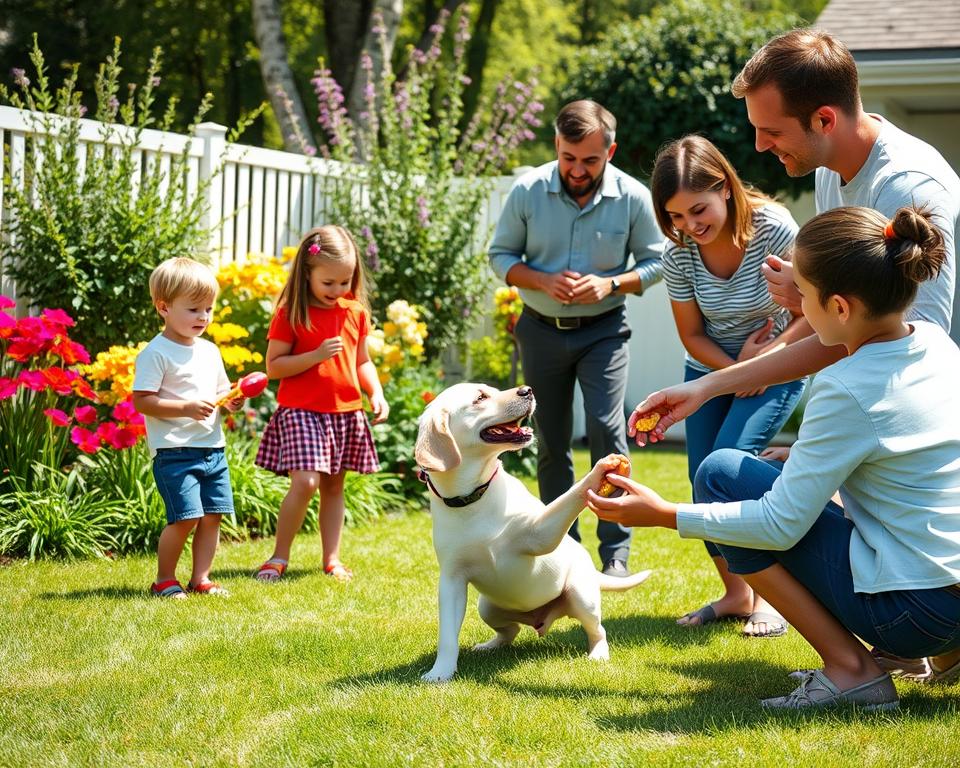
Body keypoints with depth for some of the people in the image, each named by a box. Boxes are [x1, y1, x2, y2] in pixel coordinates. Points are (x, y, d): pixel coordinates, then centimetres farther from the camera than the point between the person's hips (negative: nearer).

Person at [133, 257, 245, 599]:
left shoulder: (209, 351, 15)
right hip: (175, 451, -7)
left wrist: (231, 400, 2)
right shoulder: (156, 353, -9)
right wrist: (187, 408, -23)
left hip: (213, 448, 7)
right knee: (185, 517, -12)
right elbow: (142, 401, -14)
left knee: (213, 515, 5)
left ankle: (200, 578, 17)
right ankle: (164, 580, 4)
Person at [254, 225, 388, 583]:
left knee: (333, 486, 11)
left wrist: (376, 393, 1)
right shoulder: (290, 314, -7)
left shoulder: (356, 312, 8)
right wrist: (316, 355, -19)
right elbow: (273, 366, -8)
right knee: (305, 482, -16)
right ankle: (279, 556, -2)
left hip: (346, 412, 5)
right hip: (302, 411, -5)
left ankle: (332, 559, 19)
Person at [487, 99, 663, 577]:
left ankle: (615, 553, -7)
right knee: (551, 443, 9)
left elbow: (655, 261, -1)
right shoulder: (528, 191, -11)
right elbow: (501, 254, 0)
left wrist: (612, 284, -19)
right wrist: (543, 281, -19)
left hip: (603, 331, -2)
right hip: (542, 330, 2)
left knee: (607, 431, -15)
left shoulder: (633, 197, -12)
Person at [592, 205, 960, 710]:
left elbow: (780, 526, -17)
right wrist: (813, 457, 18)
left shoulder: (847, 390, -21)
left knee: (721, 474, -5)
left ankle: (849, 667, -6)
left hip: (913, 608, -9)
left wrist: (662, 514, -10)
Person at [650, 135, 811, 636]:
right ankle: (735, 593, 16)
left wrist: (770, 355, -25)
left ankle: (766, 595, -8)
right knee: (702, 479, -3)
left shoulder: (773, 228, -26)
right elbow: (691, 335, -3)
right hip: (710, 369, 4)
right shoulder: (679, 253, -15)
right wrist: (737, 368, -17)